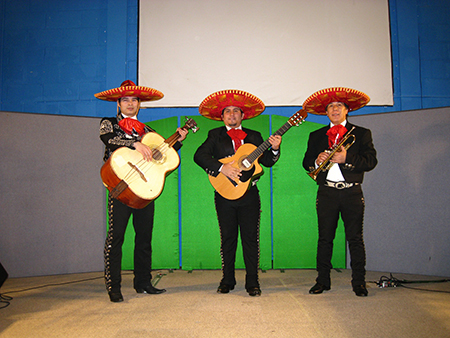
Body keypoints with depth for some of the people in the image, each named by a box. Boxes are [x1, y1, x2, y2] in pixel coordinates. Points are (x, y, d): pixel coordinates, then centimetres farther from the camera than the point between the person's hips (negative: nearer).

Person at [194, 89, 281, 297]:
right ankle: (227, 280, 19)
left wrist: (274, 149, -12)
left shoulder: (254, 136, 13)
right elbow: (200, 156, -7)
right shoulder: (215, 135, 7)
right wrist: (222, 168, -19)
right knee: (228, 238, 6)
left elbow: (267, 162, 8)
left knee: (250, 238, 1)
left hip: (249, 194, 1)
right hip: (225, 194, -1)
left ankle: (252, 282, 10)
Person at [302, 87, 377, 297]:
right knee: (325, 238, 5)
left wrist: (347, 158, -17)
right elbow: (306, 163, 10)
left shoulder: (362, 134, 8)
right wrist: (317, 161, -12)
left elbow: (371, 161, -3)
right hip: (326, 193, 2)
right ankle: (323, 280, 13)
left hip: (352, 193, -1)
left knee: (355, 238, 2)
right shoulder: (316, 136, 15)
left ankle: (359, 282, 12)